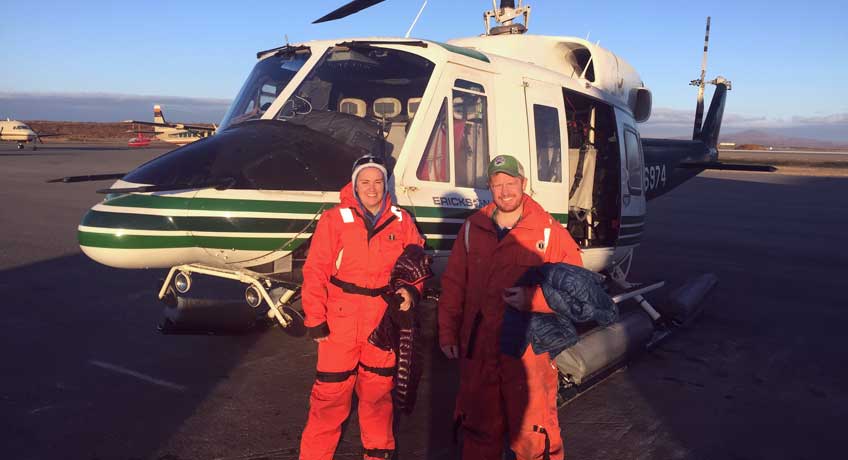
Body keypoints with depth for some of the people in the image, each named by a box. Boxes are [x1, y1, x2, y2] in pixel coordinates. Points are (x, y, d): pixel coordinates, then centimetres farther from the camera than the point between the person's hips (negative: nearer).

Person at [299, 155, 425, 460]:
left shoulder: (401, 221, 4)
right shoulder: (335, 219, -6)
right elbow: (315, 271, -7)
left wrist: (411, 290, -9)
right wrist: (315, 319, -9)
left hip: (384, 319, 3)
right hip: (341, 319, -3)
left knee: (379, 389, 16)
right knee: (331, 391, 4)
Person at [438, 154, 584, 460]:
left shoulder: (550, 232, -5)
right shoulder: (473, 228, 5)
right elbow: (453, 285, 8)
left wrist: (533, 299, -20)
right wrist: (447, 332, 6)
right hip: (477, 347, 4)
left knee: (532, 431, 2)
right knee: (479, 425, 19)